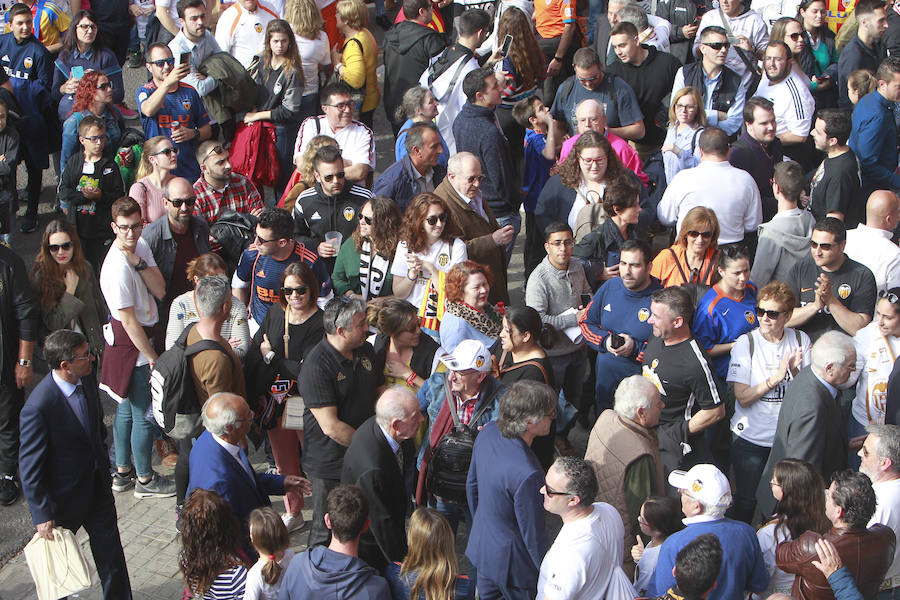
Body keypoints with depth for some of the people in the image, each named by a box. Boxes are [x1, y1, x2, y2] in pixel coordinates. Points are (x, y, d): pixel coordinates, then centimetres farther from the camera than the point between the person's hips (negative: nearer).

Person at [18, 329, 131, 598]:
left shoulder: (86, 379, -7)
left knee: (111, 555, 14)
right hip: (64, 497, -6)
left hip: (98, 487, 6)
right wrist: (42, 515, -18)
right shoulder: (38, 407, -30)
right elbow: (29, 467, -22)